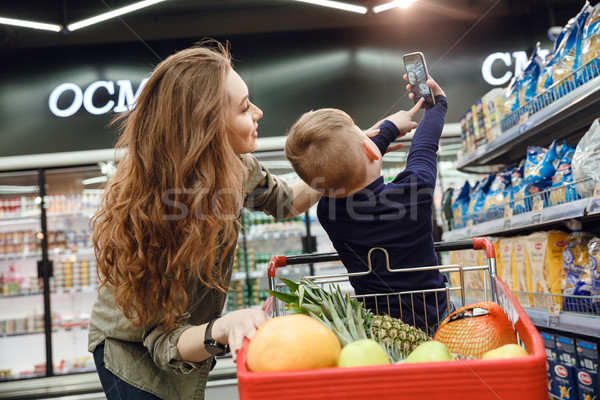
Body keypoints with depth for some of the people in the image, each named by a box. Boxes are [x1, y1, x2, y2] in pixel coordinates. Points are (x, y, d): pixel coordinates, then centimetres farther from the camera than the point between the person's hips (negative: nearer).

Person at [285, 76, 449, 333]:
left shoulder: (327, 212, -10)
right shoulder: (414, 190, -18)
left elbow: (348, 166, 11)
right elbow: (425, 144, 5)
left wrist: (390, 128, 27)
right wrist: (438, 102, 27)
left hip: (376, 326, 1)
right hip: (434, 319, -1)